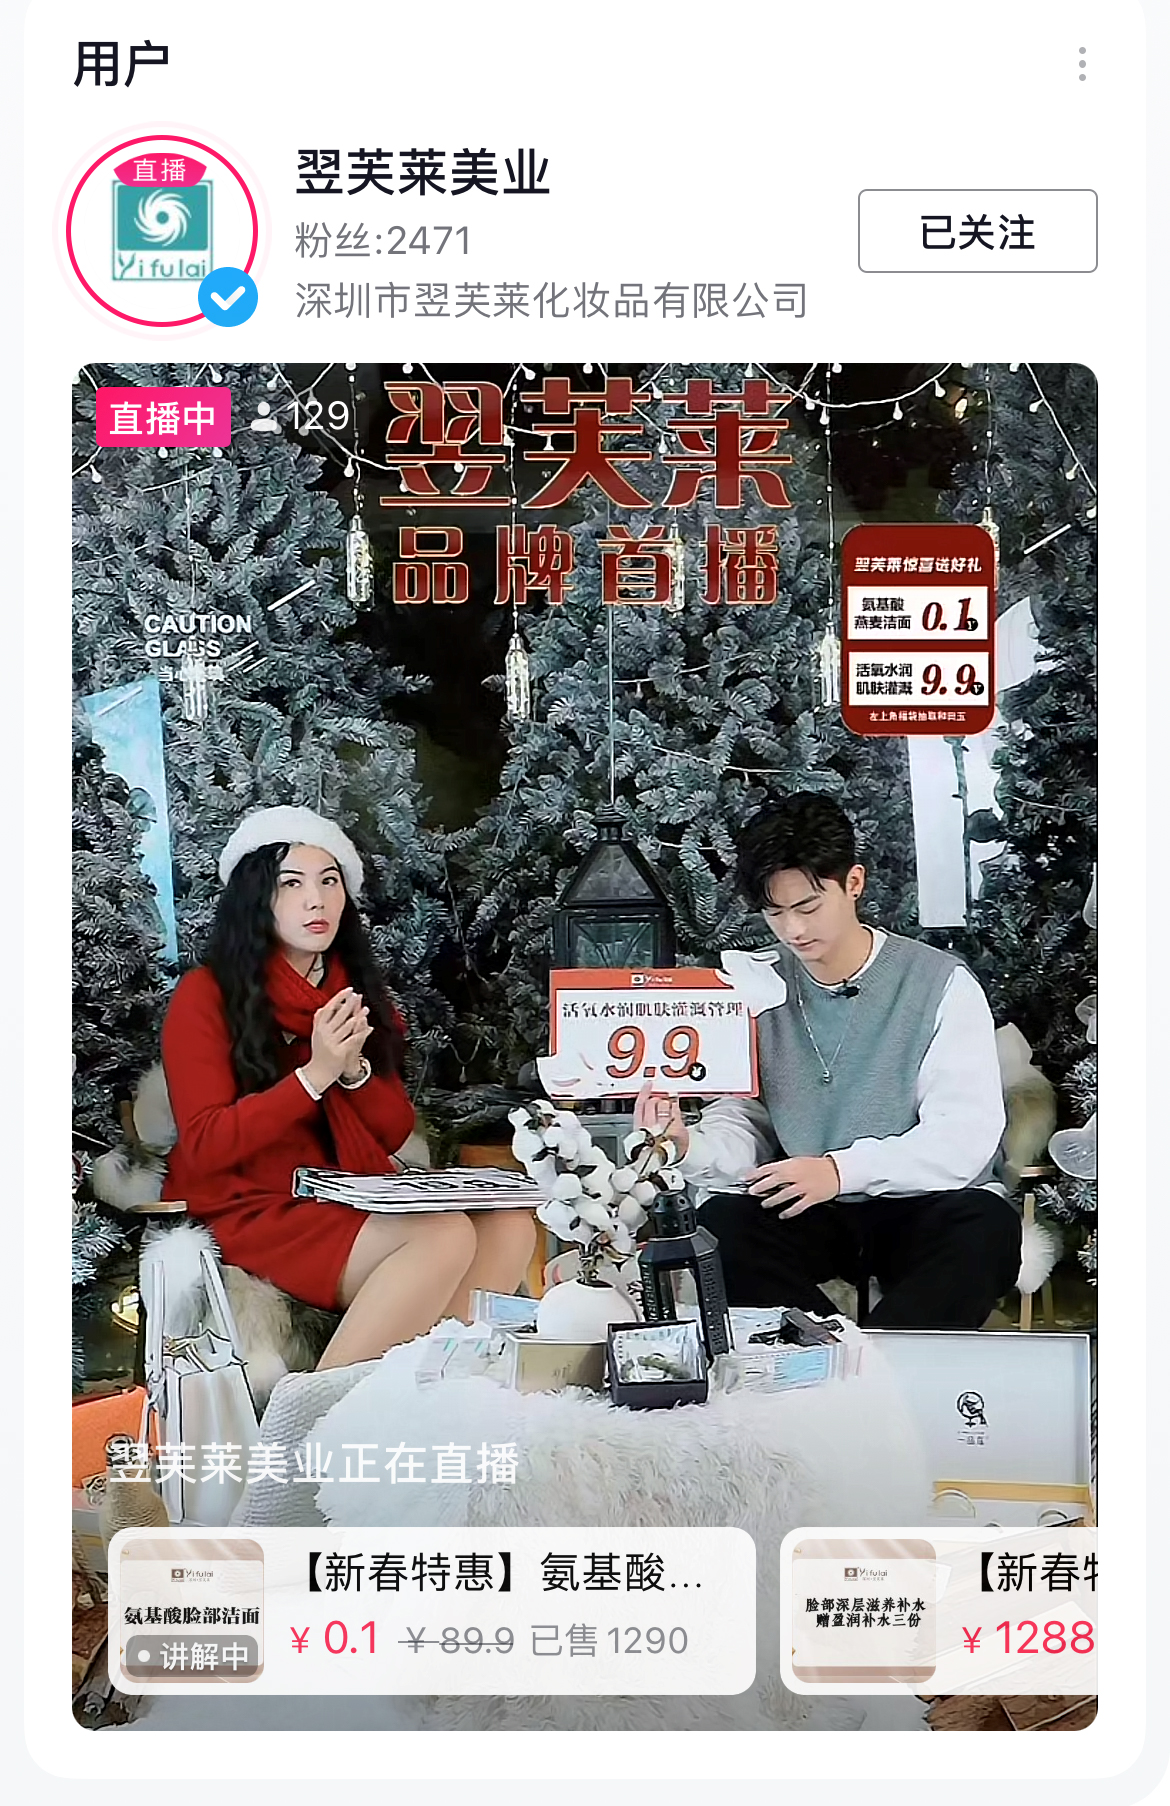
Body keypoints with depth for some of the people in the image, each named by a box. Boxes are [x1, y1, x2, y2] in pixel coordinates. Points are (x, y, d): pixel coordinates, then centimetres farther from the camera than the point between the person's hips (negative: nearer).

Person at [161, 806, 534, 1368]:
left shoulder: (356, 991, 13)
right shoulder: (206, 995, -4)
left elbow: (396, 1132, 10)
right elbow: (203, 1148, -11)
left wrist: (354, 1069, -11)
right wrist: (315, 1074, -19)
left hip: (352, 1200, 6)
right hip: (252, 1210, -6)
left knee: (508, 1226, -17)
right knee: (445, 1236, -28)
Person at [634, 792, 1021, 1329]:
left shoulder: (941, 984, -7)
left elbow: (965, 1137, -15)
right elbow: (743, 1125, 2)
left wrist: (841, 1169, -27)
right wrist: (690, 1146, -22)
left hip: (926, 1205, -3)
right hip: (811, 1215, 3)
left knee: (987, 1227, -34)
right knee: (721, 1224, -26)